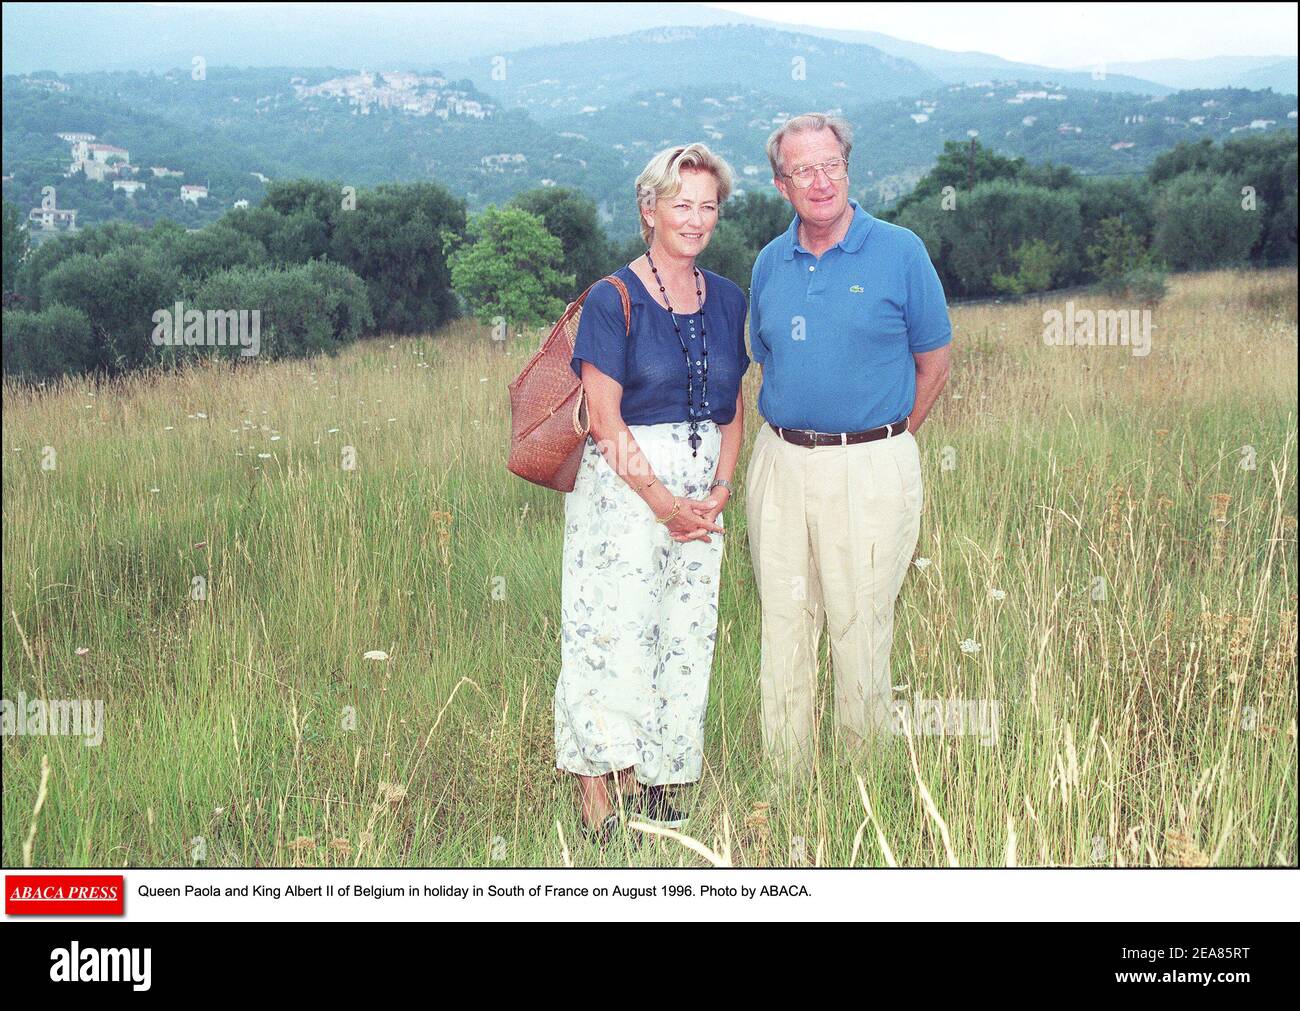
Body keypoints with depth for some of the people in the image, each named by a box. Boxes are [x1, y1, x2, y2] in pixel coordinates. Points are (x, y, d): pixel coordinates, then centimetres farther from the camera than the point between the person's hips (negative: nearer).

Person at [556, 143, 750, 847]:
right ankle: (595, 793, 1)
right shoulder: (614, 299, -6)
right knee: (610, 626, -7)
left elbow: (734, 408, 14)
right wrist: (662, 499, -13)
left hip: (702, 490, 6)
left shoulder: (727, 301, 10)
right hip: (625, 482, -5)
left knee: (686, 630, 6)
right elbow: (604, 418, -10)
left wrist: (720, 488, -1)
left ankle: (647, 777, 16)